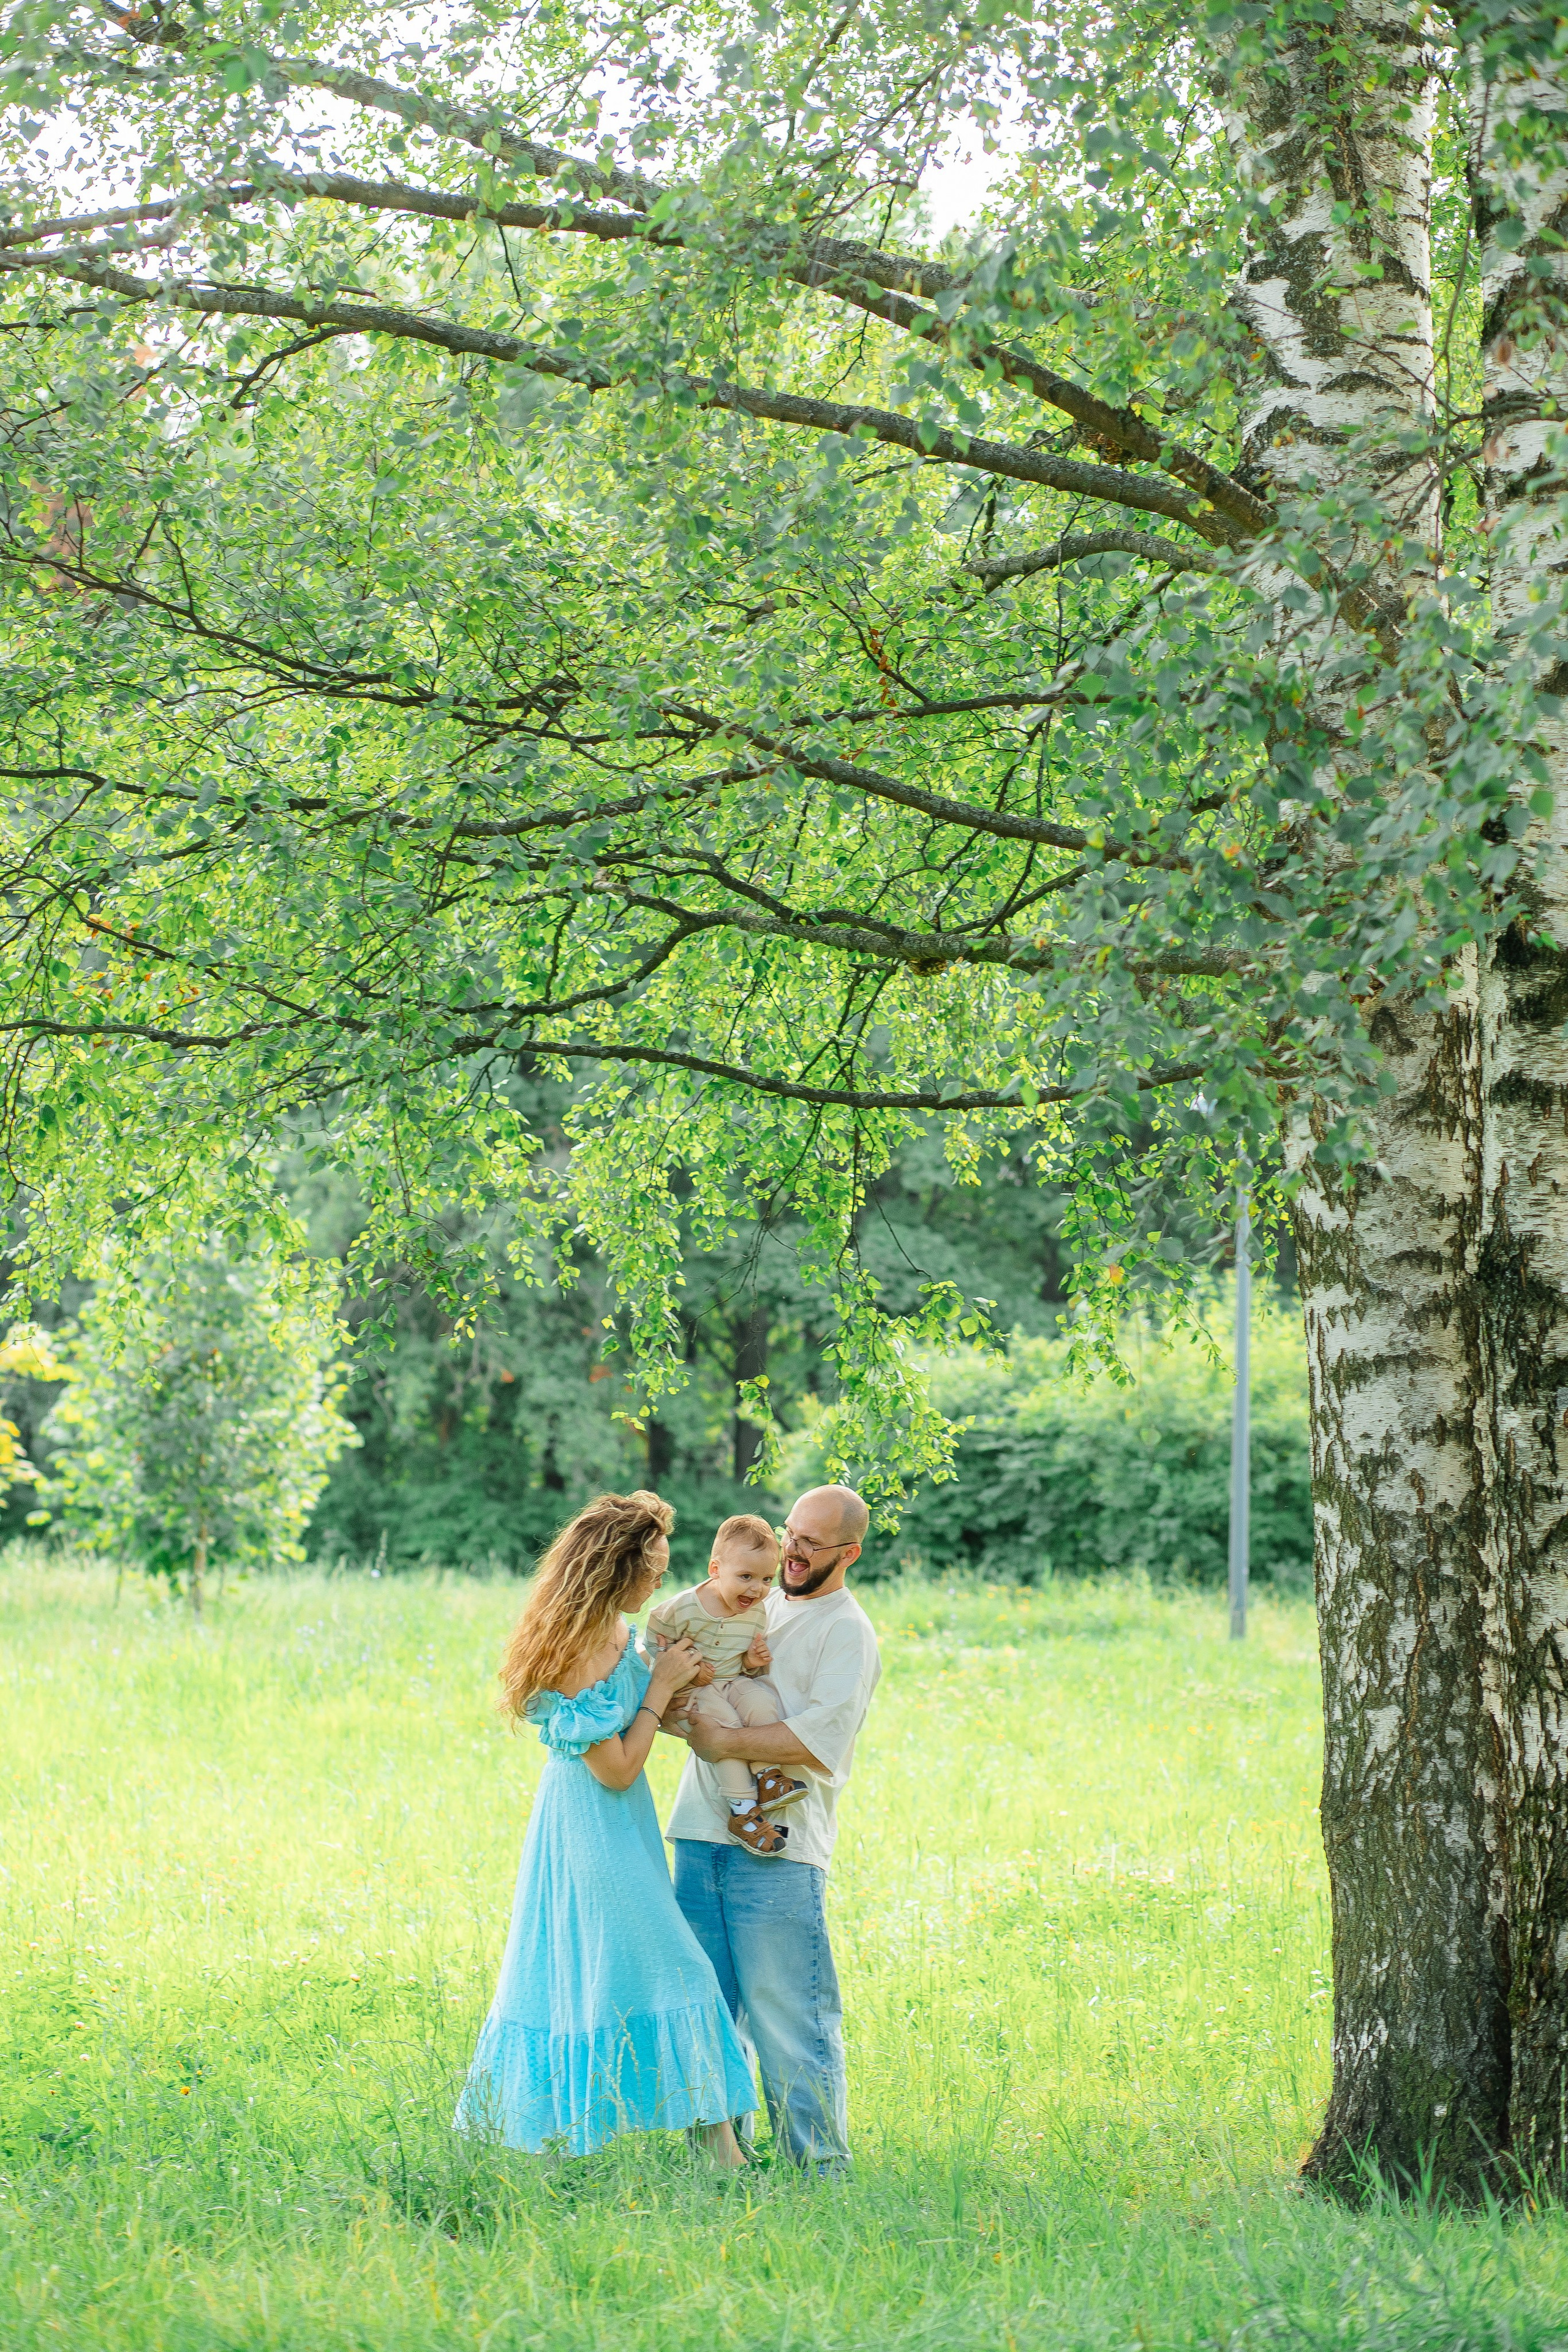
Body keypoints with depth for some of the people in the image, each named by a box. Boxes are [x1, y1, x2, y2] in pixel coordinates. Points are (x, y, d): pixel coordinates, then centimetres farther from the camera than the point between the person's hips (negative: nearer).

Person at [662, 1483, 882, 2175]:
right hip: (702, 1832, 7)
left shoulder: (846, 1633, -3)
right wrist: (671, 1704, -1)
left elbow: (821, 1741, -16)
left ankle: (820, 2167, 0)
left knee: (787, 2014, -7)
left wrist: (725, 1741, -13)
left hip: (777, 1848, -7)